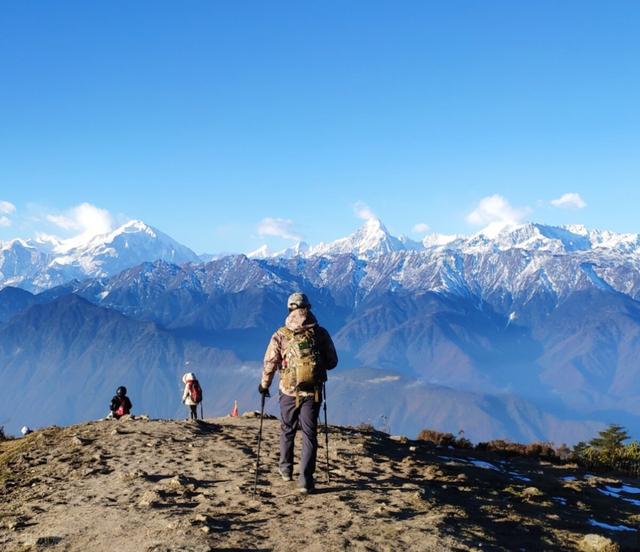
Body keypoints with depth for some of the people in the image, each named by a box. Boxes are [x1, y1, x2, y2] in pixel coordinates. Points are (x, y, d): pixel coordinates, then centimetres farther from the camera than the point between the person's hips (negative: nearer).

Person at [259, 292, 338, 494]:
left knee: (287, 430, 21)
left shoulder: (281, 335, -6)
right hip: (313, 392, 0)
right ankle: (305, 480, -1)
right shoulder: (321, 333, -3)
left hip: (289, 391, 0)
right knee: (309, 435, 5)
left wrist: (264, 385, 10)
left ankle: (286, 468, 36)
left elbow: (270, 363, -6)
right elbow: (332, 362, 5)